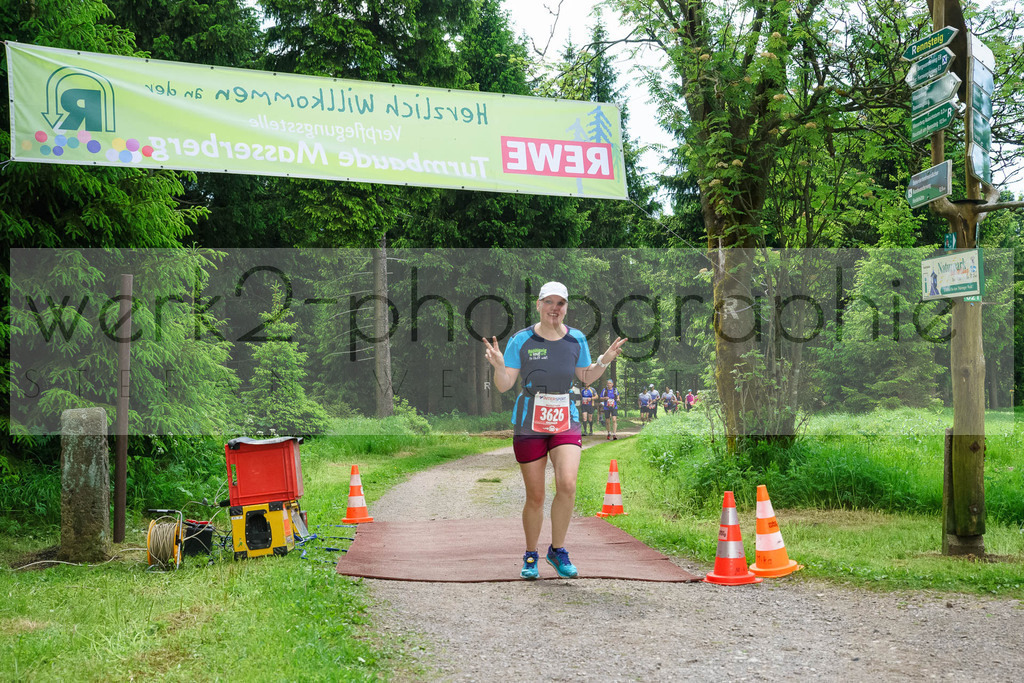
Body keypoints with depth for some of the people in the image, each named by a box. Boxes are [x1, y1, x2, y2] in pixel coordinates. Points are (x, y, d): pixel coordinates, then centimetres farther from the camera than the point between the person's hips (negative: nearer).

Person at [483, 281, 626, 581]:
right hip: (529, 425, -2)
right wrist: (498, 366, -24)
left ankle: (557, 550, 2)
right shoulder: (521, 340, -5)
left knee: (567, 484, -19)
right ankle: (531, 556, 24)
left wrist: (604, 361, 0)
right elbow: (504, 386, -4)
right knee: (535, 497, 2)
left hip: (565, 421, 2)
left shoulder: (576, 339, 4)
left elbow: (585, 377, 17)